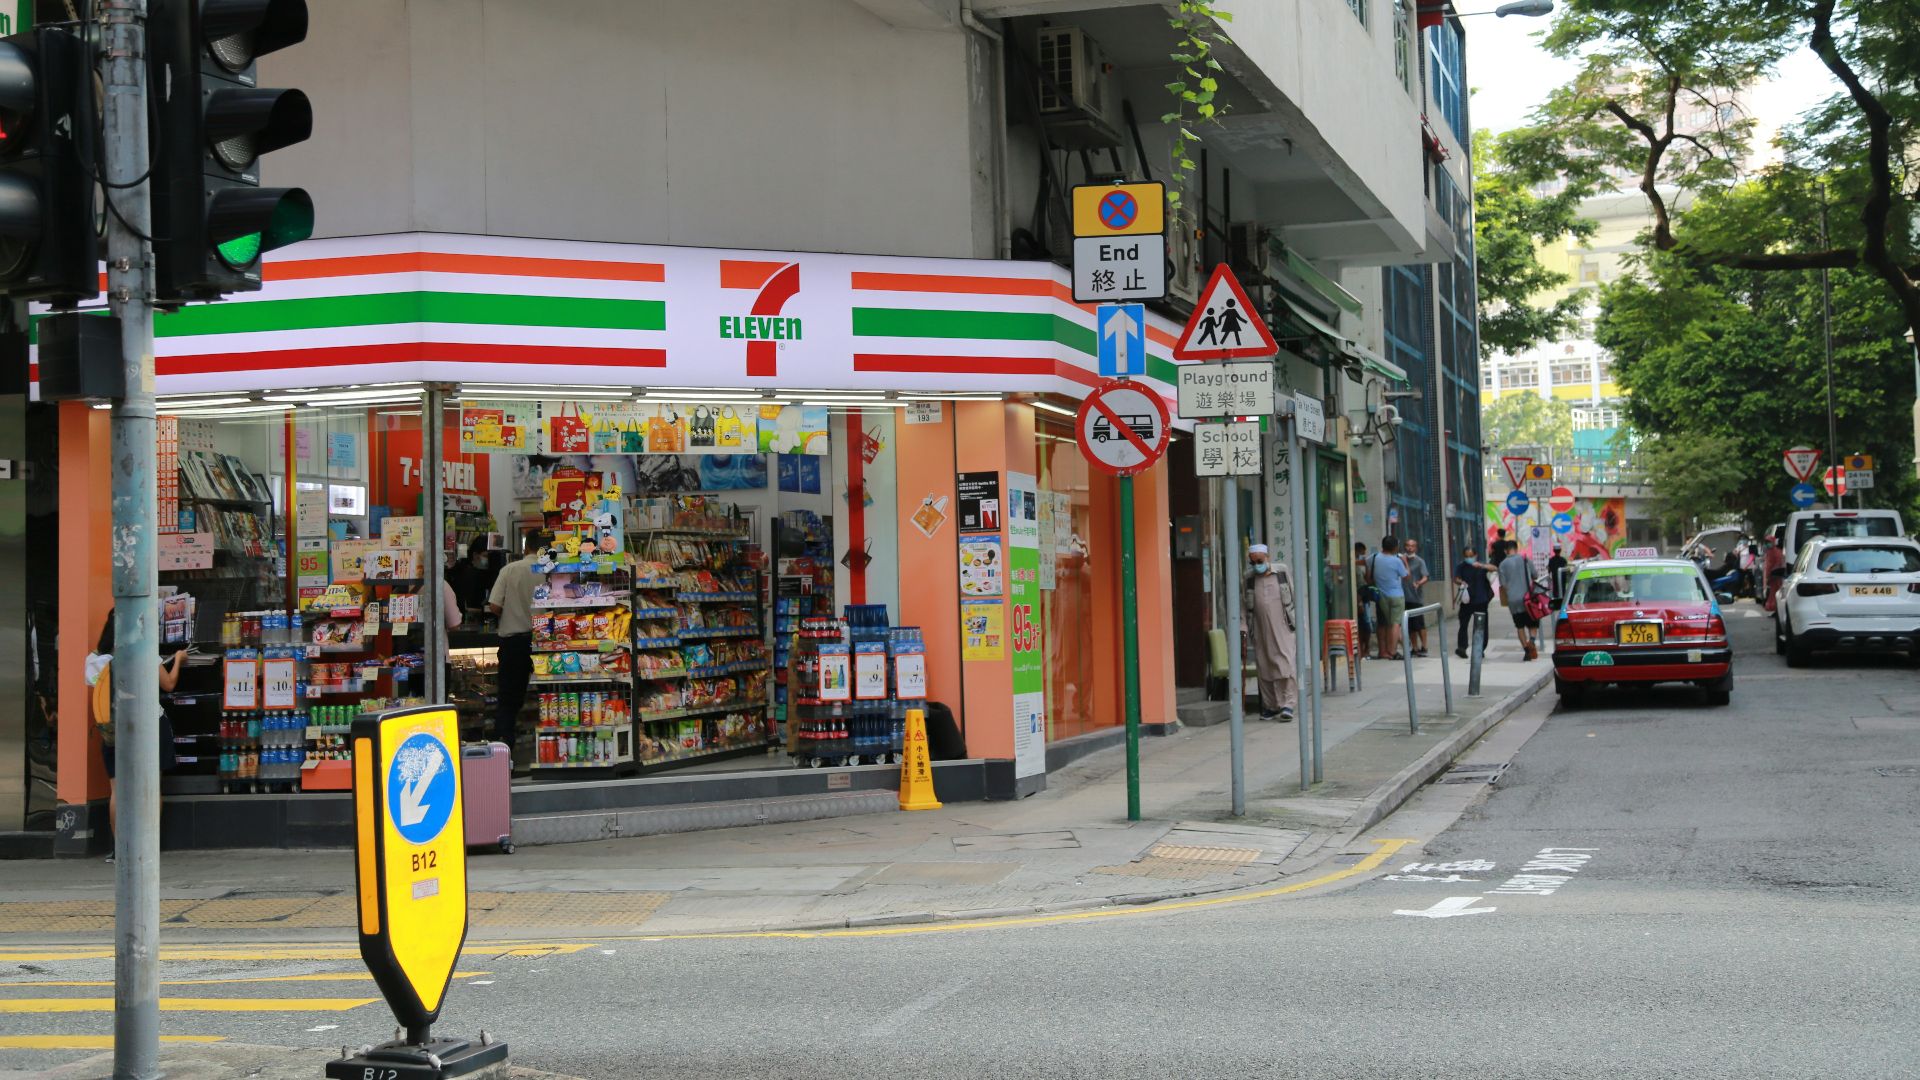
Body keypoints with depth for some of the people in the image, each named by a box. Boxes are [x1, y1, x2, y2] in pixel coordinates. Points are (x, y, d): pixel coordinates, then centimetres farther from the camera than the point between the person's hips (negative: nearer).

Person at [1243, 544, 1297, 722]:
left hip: (1281, 627, -2)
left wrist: (1296, 620, 7)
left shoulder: (1282, 571, 3)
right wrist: (1246, 627, 3)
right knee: (1264, 667, 5)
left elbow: (1293, 596, 9)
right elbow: (1245, 604, 9)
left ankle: (1288, 704, -11)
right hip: (1261, 630, 2)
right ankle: (1270, 705, 14)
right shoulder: (1249, 577, 4)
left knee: (1285, 663, -11)